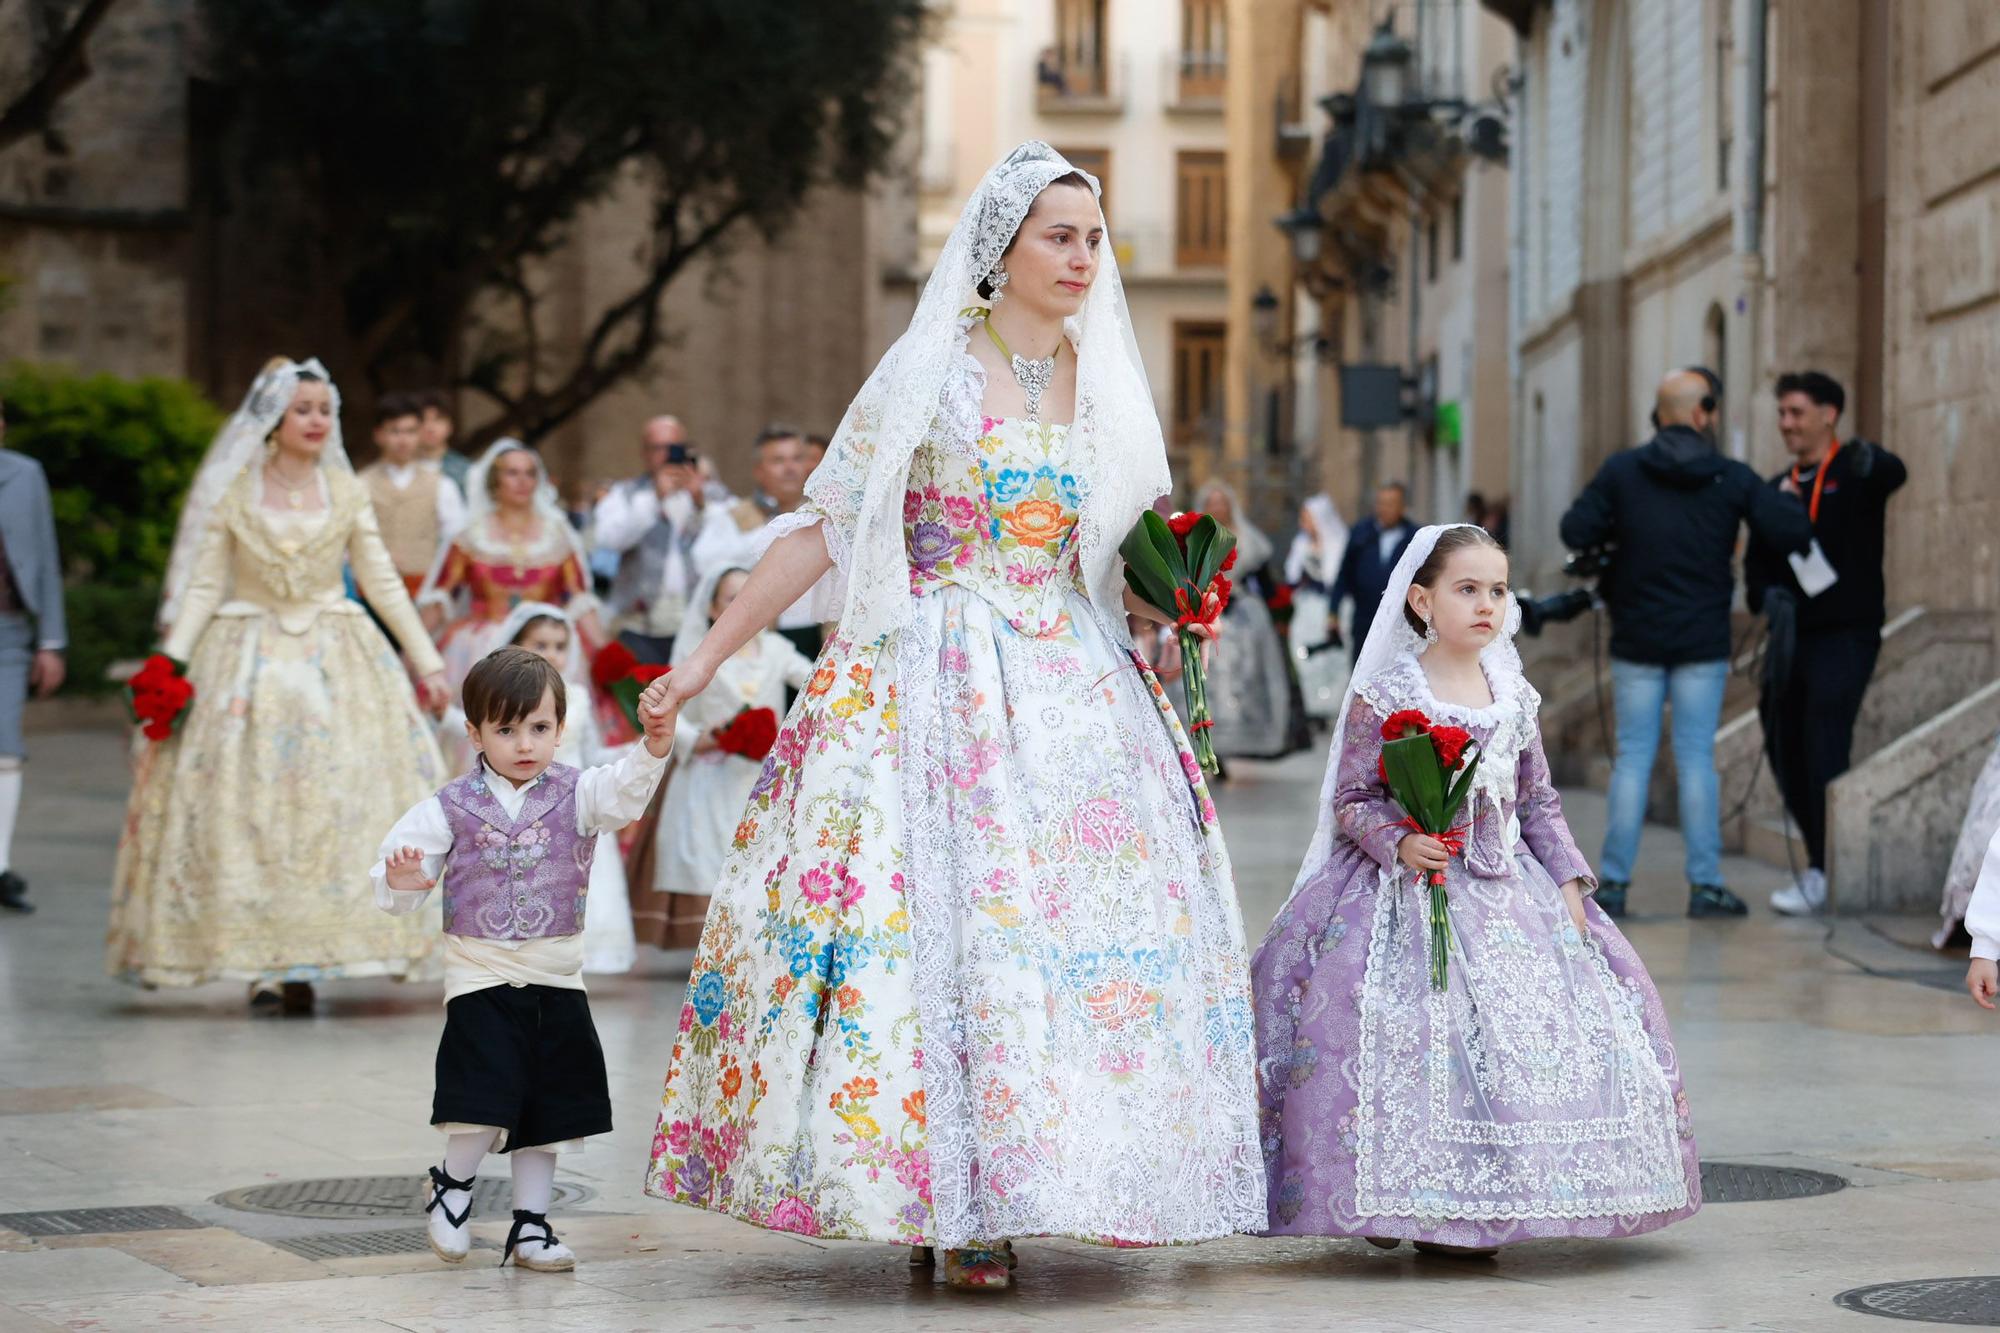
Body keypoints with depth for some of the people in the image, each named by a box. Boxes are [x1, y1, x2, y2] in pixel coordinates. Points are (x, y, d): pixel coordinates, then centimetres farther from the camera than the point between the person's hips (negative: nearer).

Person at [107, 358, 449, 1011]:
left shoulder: (345, 490, 7)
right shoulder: (232, 492, 1)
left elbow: (382, 581, 9)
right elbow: (203, 585, 0)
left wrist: (427, 660, 6)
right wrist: (171, 663, -11)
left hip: (336, 660, 2)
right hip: (249, 659, -2)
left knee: (337, 800, -6)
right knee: (245, 804, -7)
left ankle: (304, 960, 0)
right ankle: (263, 964, -3)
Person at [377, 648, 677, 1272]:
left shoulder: (576, 794, -1)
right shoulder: (451, 807, -3)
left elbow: (627, 788, -18)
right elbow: (401, 858, -2)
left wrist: (656, 741, -37)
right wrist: (400, 882, -25)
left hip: (558, 984, 3)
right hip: (482, 980, -3)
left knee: (548, 1114, 9)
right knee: (487, 1107, -11)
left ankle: (531, 1226, 22)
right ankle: (452, 1185, 17)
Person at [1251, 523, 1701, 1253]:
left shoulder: (1514, 698, 10)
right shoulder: (1385, 697, -5)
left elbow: (1540, 802, 15)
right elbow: (1350, 801, -4)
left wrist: (1568, 882, 5)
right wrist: (1398, 842, -21)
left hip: (1504, 888, 5)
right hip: (1410, 890, -5)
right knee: (1403, 1033, -19)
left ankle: (1473, 1212, 5)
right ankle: (1389, 1206, -7)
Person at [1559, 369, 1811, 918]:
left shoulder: (1621, 471, -3)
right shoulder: (1732, 479, -3)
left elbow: (1575, 532, -7)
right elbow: (1792, 534, -6)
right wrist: (1789, 502, 15)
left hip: (1637, 640, 1)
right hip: (1703, 644, -1)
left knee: (1633, 756, 5)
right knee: (1697, 758, 3)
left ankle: (1614, 883, 3)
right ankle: (1705, 884, 2)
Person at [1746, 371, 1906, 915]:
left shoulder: (1854, 472, -3)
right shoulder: (1779, 488, 16)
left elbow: (1893, 474, -27)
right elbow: (1758, 563, 13)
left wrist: (1871, 461, -51)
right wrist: (1769, 596, -9)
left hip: (1846, 634, -7)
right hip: (1793, 635, 7)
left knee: (1825, 749, -13)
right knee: (1785, 750, 8)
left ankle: (1825, 874, -8)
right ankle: (1824, 860, 22)